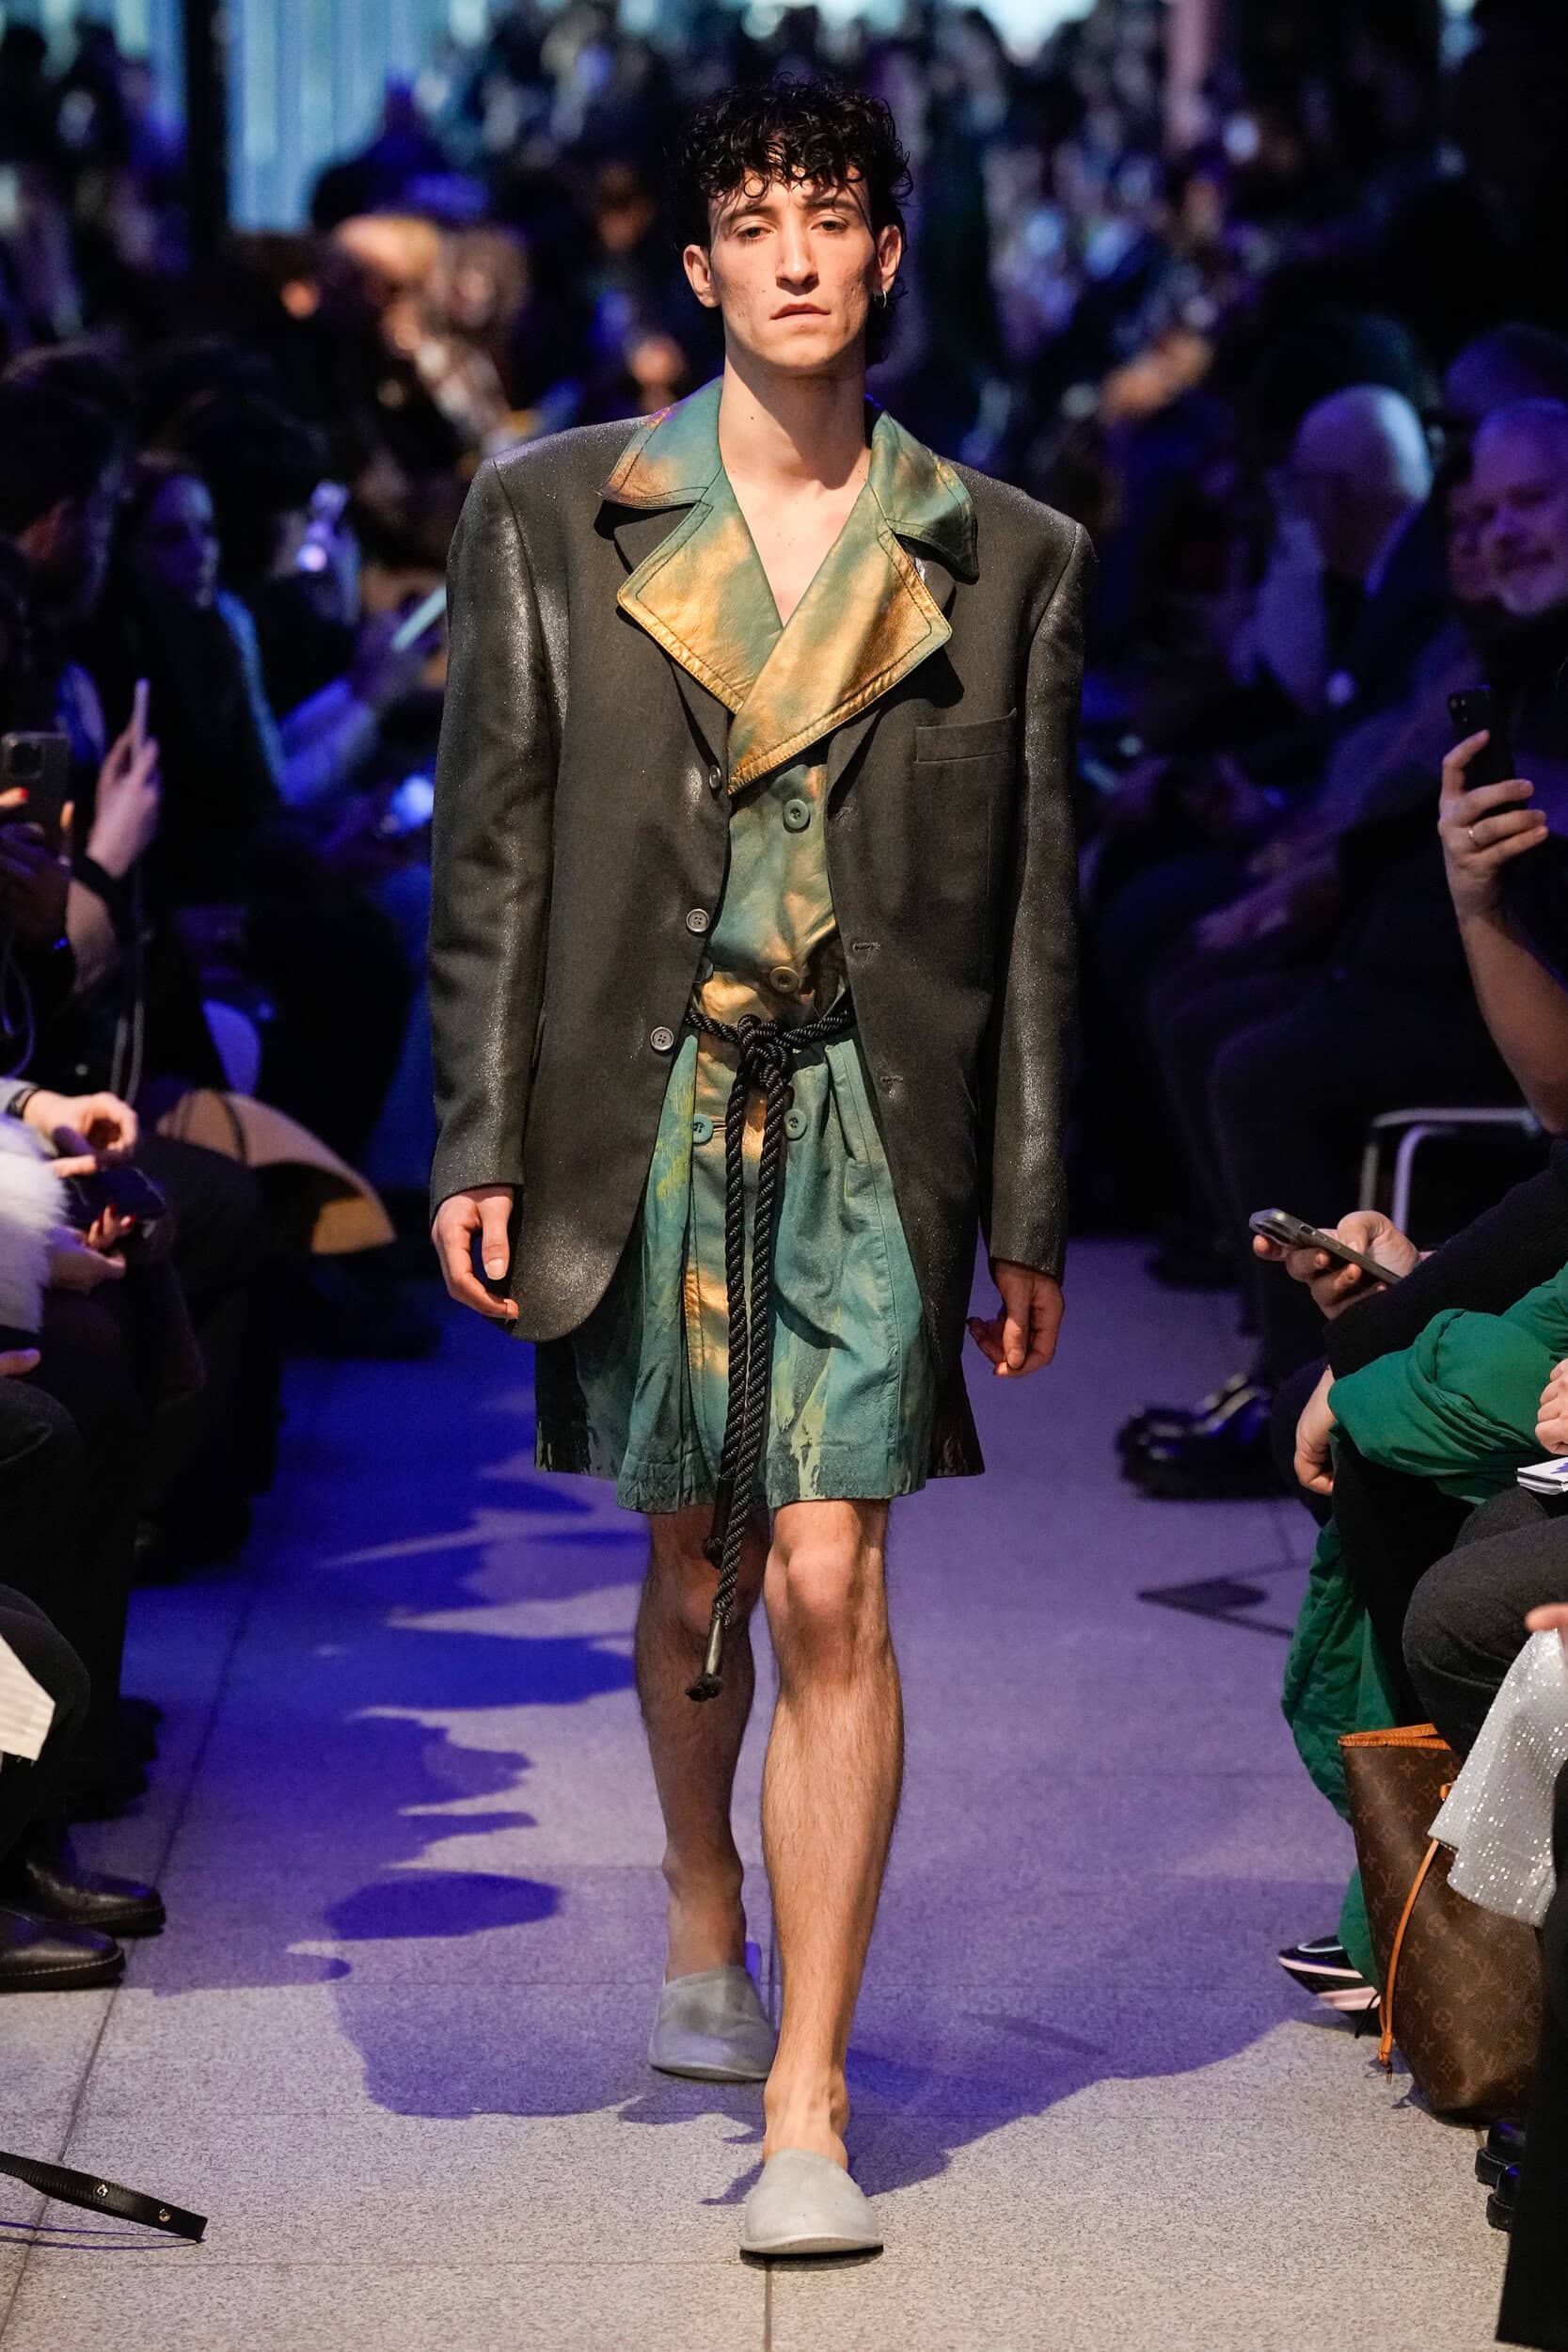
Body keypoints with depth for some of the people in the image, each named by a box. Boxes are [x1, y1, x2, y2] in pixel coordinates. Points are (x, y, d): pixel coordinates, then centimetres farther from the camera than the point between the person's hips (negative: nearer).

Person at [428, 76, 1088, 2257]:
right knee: (697, 1564, 14)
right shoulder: (549, 516, 3)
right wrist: (482, 1150, -1)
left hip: (869, 1114, -1)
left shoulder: (1004, 558, 4)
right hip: (648, 1103, 1)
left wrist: (1030, 1212, 6)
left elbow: (1033, 899, 7)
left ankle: (808, 2109, -6)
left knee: (830, 1581, -10)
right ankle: (704, 1918, 43)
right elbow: (491, 852, 4)